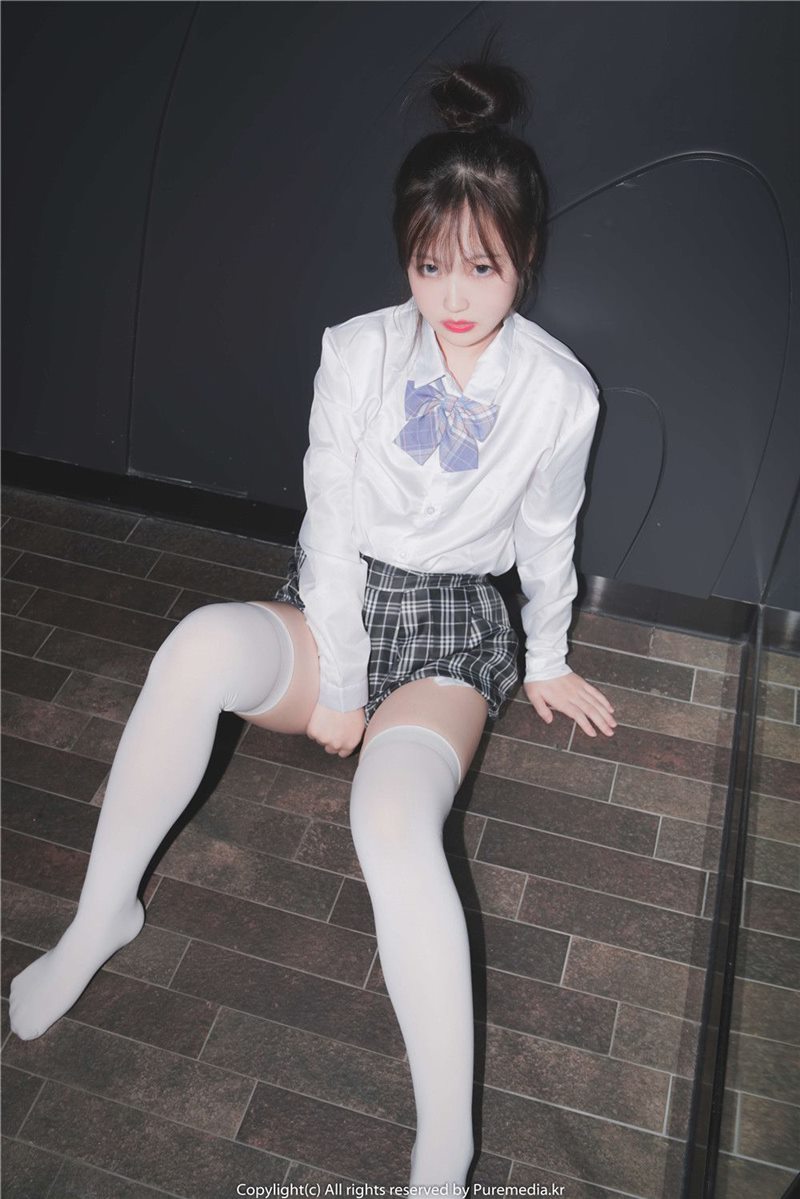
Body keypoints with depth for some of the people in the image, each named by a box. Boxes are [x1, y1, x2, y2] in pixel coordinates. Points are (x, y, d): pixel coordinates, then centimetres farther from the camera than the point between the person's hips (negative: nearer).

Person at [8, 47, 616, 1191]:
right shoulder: (361, 351, -5)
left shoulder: (559, 391, -6)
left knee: (394, 818, -34)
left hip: (452, 632, -1)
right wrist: (337, 677, -8)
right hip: (336, 604, 2)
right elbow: (333, 522, -6)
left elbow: (547, 535, 8)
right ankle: (101, 919, -14)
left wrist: (547, 662, 18)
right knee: (201, 642, -34)